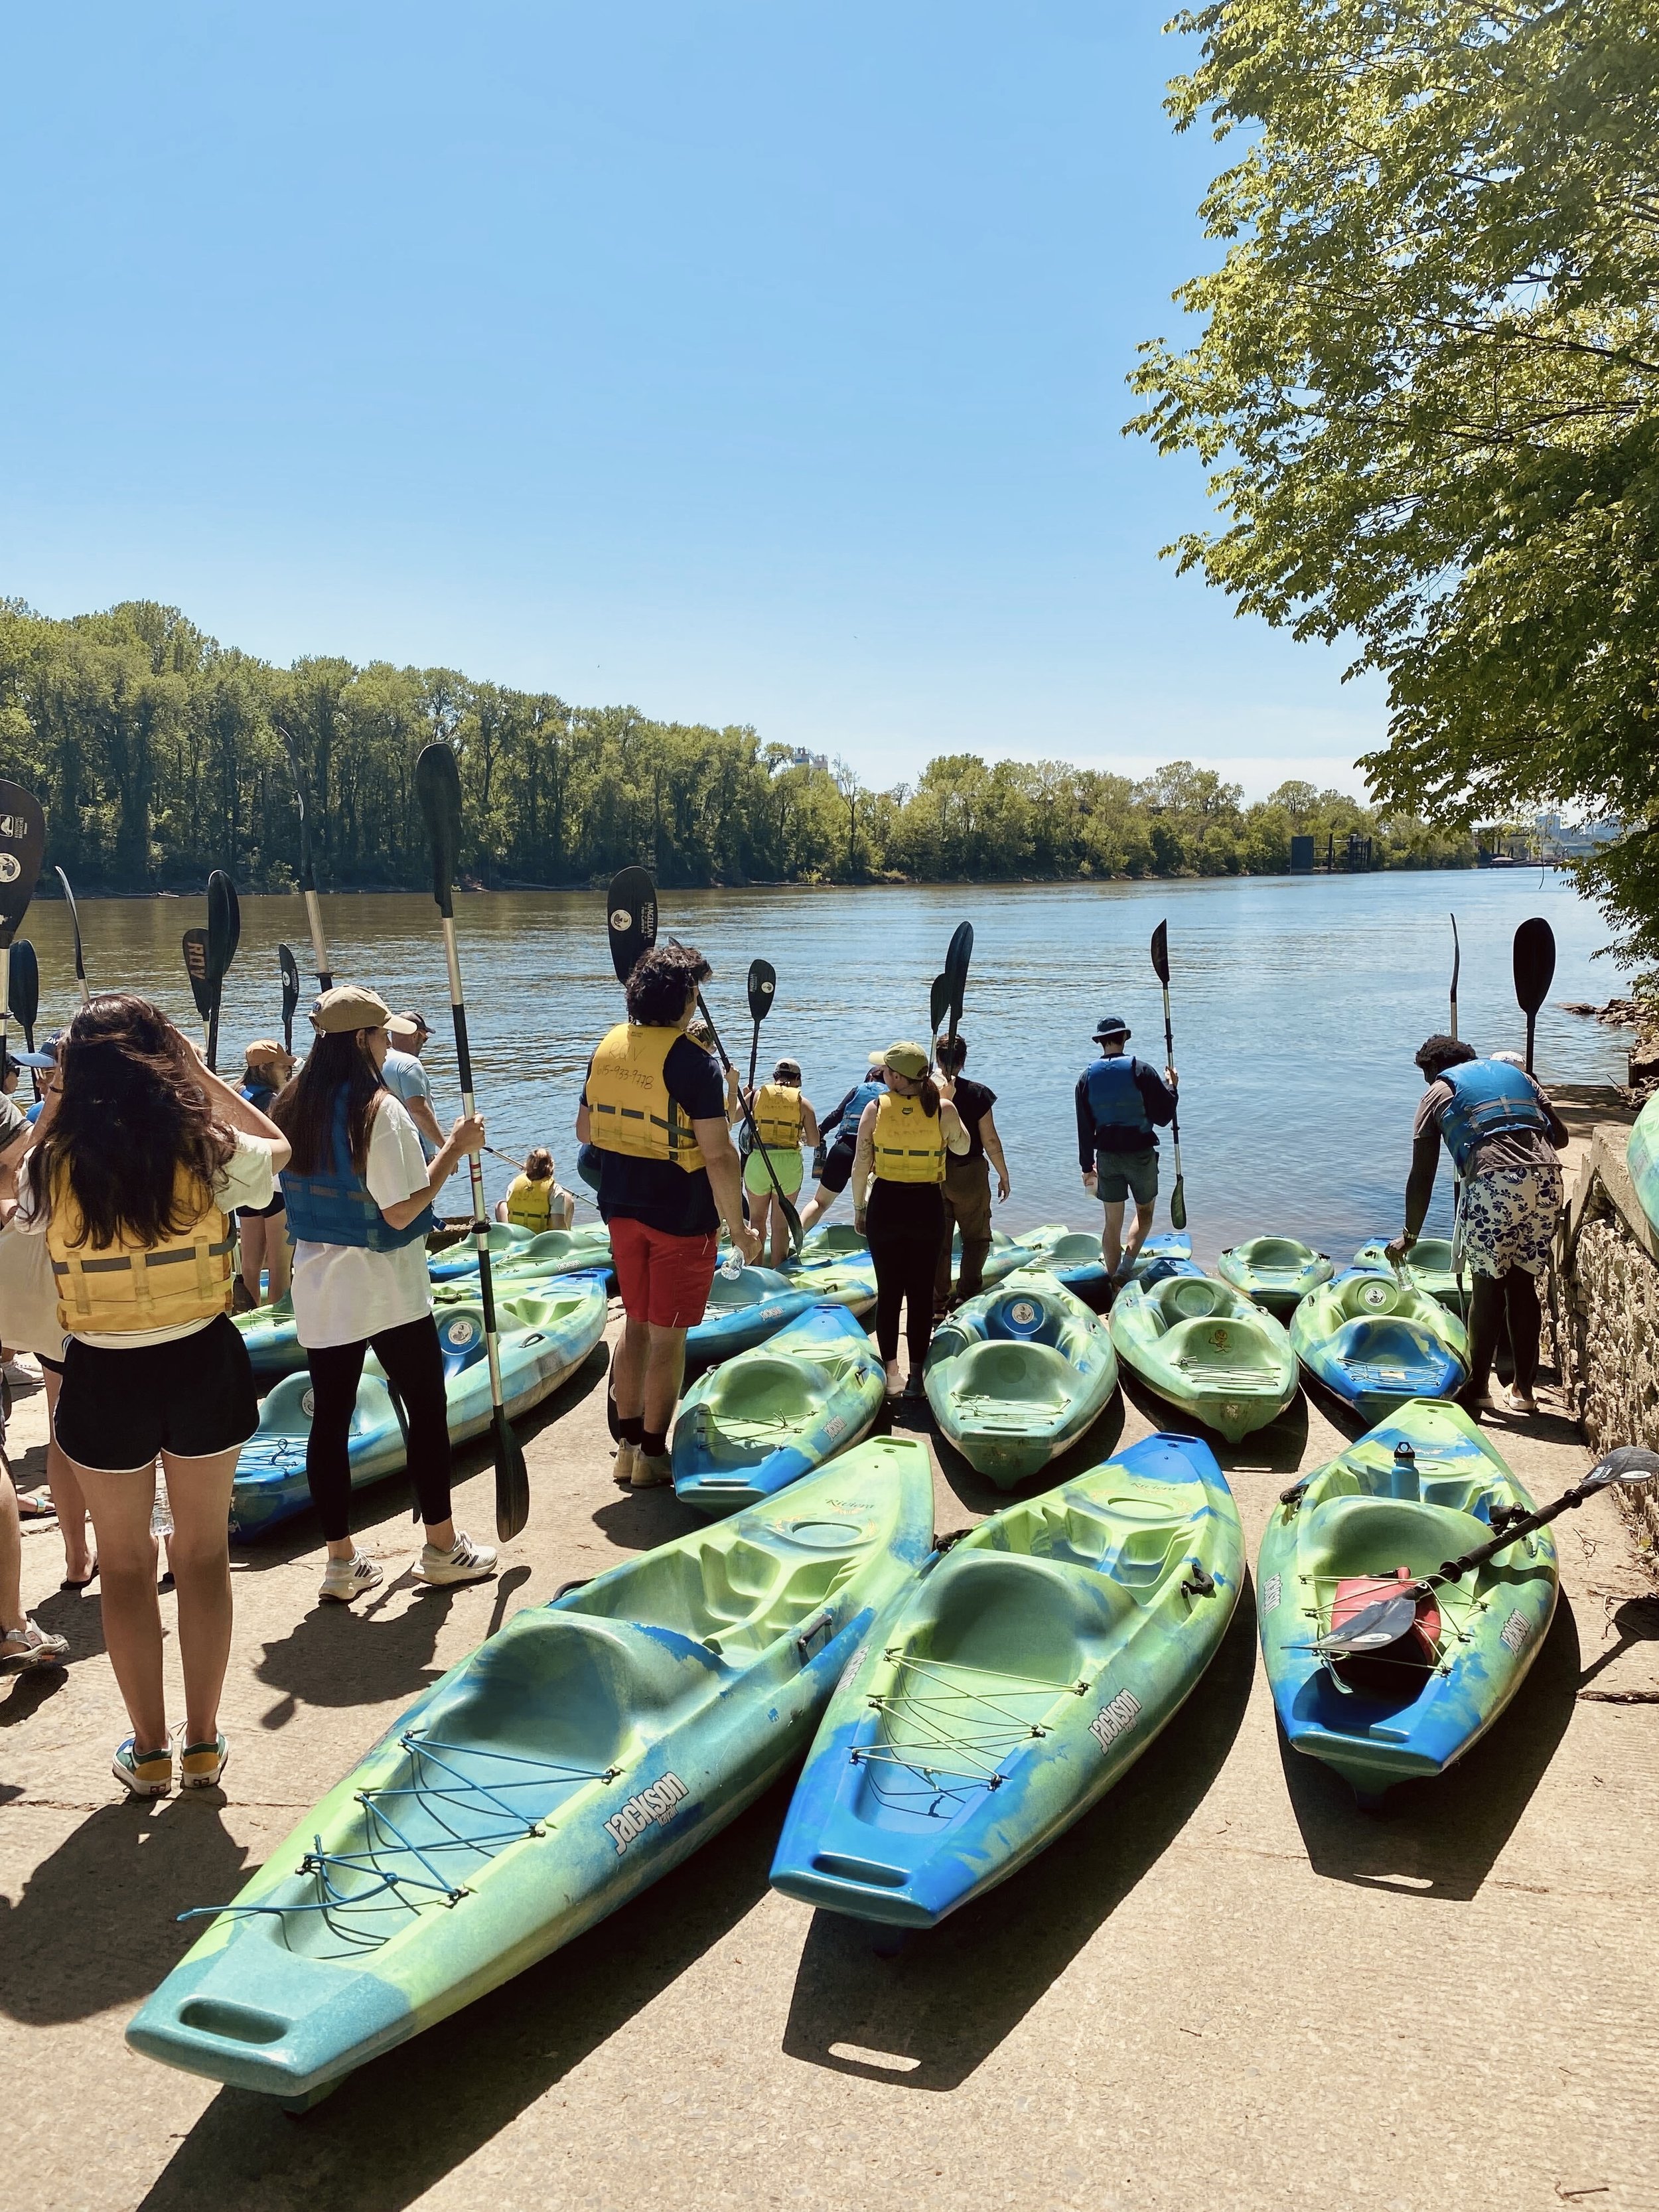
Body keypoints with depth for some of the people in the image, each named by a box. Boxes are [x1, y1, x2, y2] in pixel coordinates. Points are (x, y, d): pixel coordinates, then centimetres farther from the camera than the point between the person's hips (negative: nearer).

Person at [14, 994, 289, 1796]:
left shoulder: (51, 1168, -13)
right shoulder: (206, 1155, -14)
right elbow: (277, 1148, 8)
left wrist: (62, 1100, 8)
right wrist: (204, 1077, 9)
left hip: (102, 1379, 0)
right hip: (201, 1367, 0)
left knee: (126, 1562, 16)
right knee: (204, 1551, 16)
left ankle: (148, 1751, 27)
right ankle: (203, 1742, 27)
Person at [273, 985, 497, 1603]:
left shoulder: (290, 1106, 1)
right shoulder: (380, 1110, -19)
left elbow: (298, 1191, 13)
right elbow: (401, 1211, -20)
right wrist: (454, 1149, -13)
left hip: (318, 1285, 6)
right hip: (387, 1289, -6)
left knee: (330, 1416, 9)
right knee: (427, 1407, 9)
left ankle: (341, 1561, 17)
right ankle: (442, 1547, 19)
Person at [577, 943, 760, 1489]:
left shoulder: (607, 1048, 1)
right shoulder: (692, 1063, -19)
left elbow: (585, 1131, 12)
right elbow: (718, 1156, -22)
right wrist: (738, 1226, -13)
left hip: (623, 1210, 6)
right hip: (682, 1217, -6)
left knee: (636, 1324, 18)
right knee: (668, 1337, 5)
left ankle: (628, 1444, 25)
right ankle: (652, 1457, 15)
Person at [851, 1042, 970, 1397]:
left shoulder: (876, 1109, -8)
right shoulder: (943, 1108, -7)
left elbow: (861, 1165, -4)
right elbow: (962, 1148, 11)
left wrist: (859, 1207, 9)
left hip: (886, 1205, 0)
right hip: (927, 1207, 0)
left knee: (888, 1290, 9)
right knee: (921, 1291, 7)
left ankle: (890, 1374, 11)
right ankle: (916, 1374, 11)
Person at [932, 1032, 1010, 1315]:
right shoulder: (978, 1094, -10)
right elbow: (990, 1141, -7)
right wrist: (1004, 1175, 4)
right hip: (970, 1174, -2)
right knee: (976, 1237, 14)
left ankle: (937, 1305, 12)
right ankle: (967, 1297, 6)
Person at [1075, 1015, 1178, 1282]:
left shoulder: (1087, 1077, 2)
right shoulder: (1141, 1071, -9)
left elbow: (1084, 1128, 6)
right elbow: (1163, 1117, -9)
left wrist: (1087, 1166, 14)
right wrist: (1171, 1087, 8)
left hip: (1106, 1157, 3)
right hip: (1141, 1154, -2)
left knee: (1113, 1222, 10)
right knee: (1145, 1210, 16)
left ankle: (1114, 1280, 12)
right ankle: (1126, 1266, -4)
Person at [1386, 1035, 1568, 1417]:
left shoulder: (1439, 1092, 16)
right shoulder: (1515, 1073, 28)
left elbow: (1422, 1175, 13)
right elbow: (1560, 1135, 23)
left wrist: (1410, 1234, 21)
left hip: (1494, 1181, -4)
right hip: (1547, 1176, 4)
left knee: (1488, 1285, 7)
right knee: (1523, 1284, 13)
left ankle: (1477, 1388, 11)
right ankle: (1524, 1389, 19)